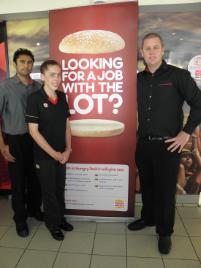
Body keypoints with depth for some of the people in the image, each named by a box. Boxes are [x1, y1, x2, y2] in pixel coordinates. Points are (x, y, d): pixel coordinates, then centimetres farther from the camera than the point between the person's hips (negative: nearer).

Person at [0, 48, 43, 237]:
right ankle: (20, 218, 26)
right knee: (18, 180, 8)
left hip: (35, 139, 3)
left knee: (35, 177, 13)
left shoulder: (38, 87, 4)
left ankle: (34, 209, 36)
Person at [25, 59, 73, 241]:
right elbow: (33, 131, -16)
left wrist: (67, 149, -2)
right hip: (44, 155, -4)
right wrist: (54, 153, -14)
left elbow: (66, 124, 7)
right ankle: (52, 223, 34)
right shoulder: (35, 98, -14)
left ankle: (61, 217, 41)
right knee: (49, 190, 12)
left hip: (62, 154, 5)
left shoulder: (62, 97, 2)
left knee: (60, 188, 19)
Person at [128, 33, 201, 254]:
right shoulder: (138, 79, 6)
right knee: (146, 185, 18)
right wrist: (139, 132, 8)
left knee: (165, 189, 7)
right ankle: (147, 218, 40)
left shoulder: (178, 75, -6)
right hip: (143, 143, 4)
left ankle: (164, 232, 27)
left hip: (167, 145, -4)